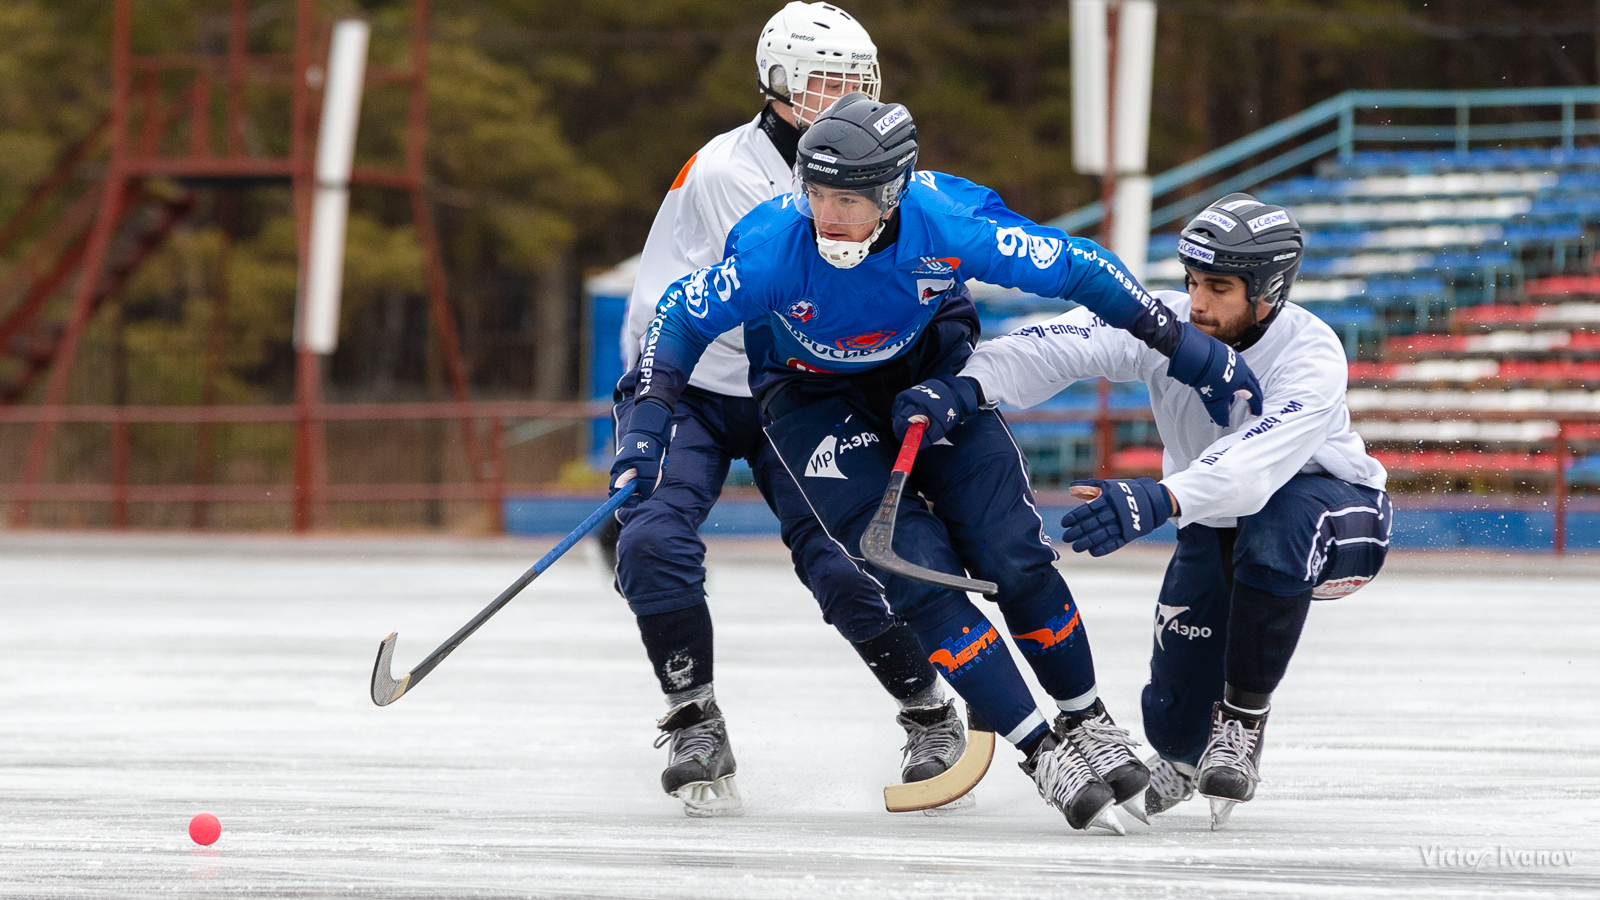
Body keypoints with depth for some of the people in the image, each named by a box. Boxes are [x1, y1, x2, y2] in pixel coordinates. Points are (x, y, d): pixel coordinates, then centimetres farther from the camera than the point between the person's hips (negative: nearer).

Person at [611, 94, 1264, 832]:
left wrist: (1186, 347, -16)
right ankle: (1042, 753, -10)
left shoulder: (948, 226, -30)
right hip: (813, 396, -1)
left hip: (926, 374, 1)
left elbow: (1075, 269, -19)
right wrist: (645, 426, -25)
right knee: (919, 572, -15)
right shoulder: (774, 247, -31)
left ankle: (1087, 723, 15)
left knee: (1012, 556, -7)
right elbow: (683, 316, -15)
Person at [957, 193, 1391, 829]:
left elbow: (1256, 465, -49)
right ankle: (1184, 753, 38)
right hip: (1216, 524, 4)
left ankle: (1242, 722, -22)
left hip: (1328, 503, -4)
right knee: (1173, 720, -3)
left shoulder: (1311, 354, -33)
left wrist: (1154, 501, -65)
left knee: (1275, 528, -40)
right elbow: (1061, 348, -34)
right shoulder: (1164, 324, -20)